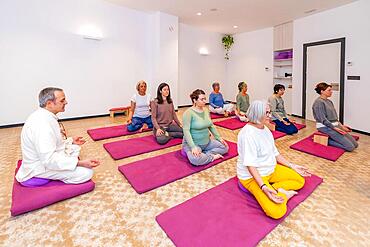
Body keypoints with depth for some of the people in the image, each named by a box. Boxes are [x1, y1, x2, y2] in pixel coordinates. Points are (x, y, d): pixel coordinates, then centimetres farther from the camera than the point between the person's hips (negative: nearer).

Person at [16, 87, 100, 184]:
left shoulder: (44, 115, 1)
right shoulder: (42, 123, -31)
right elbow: (49, 160, -33)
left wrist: (70, 141, 11)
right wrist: (80, 163, -33)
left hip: (47, 156, 10)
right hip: (42, 167, -10)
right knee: (86, 172, -20)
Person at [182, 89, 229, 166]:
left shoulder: (206, 110, 5)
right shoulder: (188, 112, -17)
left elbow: (211, 126, 14)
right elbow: (186, 131, -23)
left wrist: (219, 138, 8)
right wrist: (193, 147, -31)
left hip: (207, 142, 7)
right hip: (193, 143, -7)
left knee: (225, 147, 2)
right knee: (196, 159, -35)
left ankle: (204, 154, -4)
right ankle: (212, 156, -8)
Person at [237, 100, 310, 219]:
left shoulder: (265, 128, 6)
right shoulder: (248, 133, -23)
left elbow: (274, 153, 13)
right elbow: (250, 164, -26)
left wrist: (292, 166, 9)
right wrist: (263, 186, -33)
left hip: (271, 170, 9)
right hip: (253, 176, -9)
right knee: (276, 212, -25)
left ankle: (276, 190, -3)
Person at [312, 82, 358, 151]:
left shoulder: (329, 101, 15)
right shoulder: (319, 102, -14)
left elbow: (334, 117, 21)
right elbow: (323, 120, -18)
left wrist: (341, 125, 9)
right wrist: (335, 129, -18)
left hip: (335, 125, 9)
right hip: (325, 127, -9)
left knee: (355, 144, 2)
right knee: (350, 147, -13)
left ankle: (330, 138, 7)